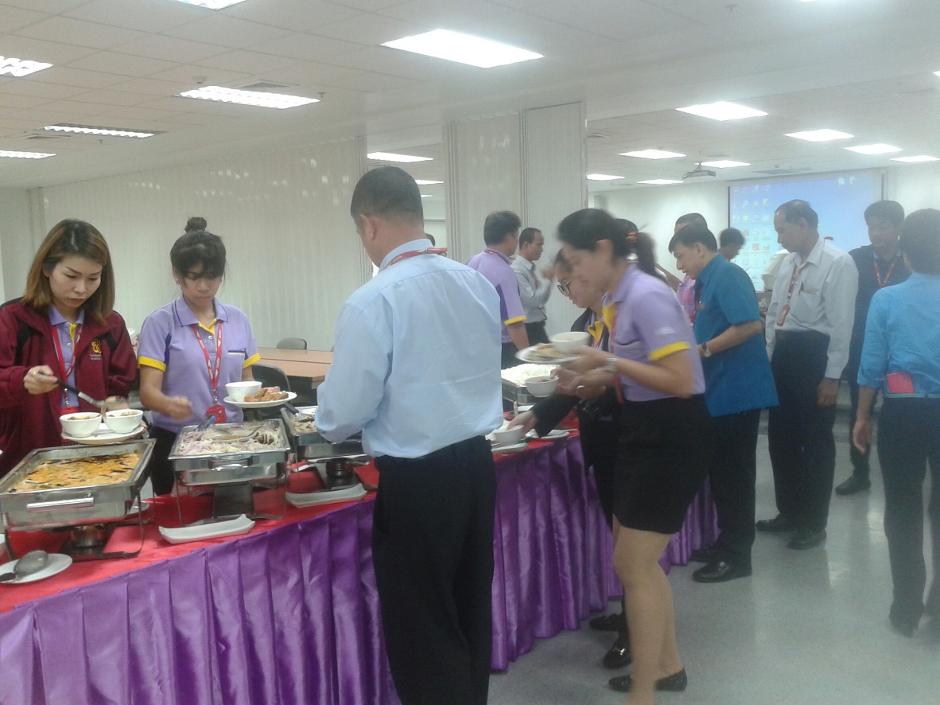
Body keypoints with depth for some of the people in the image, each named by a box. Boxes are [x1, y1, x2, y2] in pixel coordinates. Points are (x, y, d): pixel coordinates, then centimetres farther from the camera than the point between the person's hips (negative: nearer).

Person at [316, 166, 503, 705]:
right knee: (470, 616, 23)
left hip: (415, 482, -7)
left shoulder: (373, 302, -18)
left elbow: (345, 414, -14)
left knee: (421, 633, 10)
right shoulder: (480, 284, 1)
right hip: (477, 463, 7)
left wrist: (328, 423, 8)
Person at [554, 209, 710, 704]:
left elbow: (680, 381, -25)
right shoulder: (617, 297, 7)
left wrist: (608, 361, -21)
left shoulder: (646, 296, -21)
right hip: (643, 432, 10)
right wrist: (588, 379, 4)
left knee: (632, 565, -2)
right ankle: (667, 665, 37)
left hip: (673, 436, -10)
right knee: (637, 560, 18)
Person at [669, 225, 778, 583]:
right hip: (721, 391, 10)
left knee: (735, 473, -1)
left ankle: (737, 556, 9)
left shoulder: (728, 275, -14)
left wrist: (702, 349, -21)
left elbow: (750, 325, -26)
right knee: (722, 471, 15)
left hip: (737, 390, -10)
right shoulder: (709, 282, 15)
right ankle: (727, 542, 27)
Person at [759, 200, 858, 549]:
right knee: (780, 436, 15)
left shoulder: (838, 263, -13)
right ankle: (789, 512, 32)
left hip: (813, 355, -8)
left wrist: (832, 377, -16)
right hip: (783, 353, 8)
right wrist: (769, 359, 13)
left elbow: (841, 324, -15)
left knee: (816, 441, 6)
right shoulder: (788, 262, 10)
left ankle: (814, 523, 21)